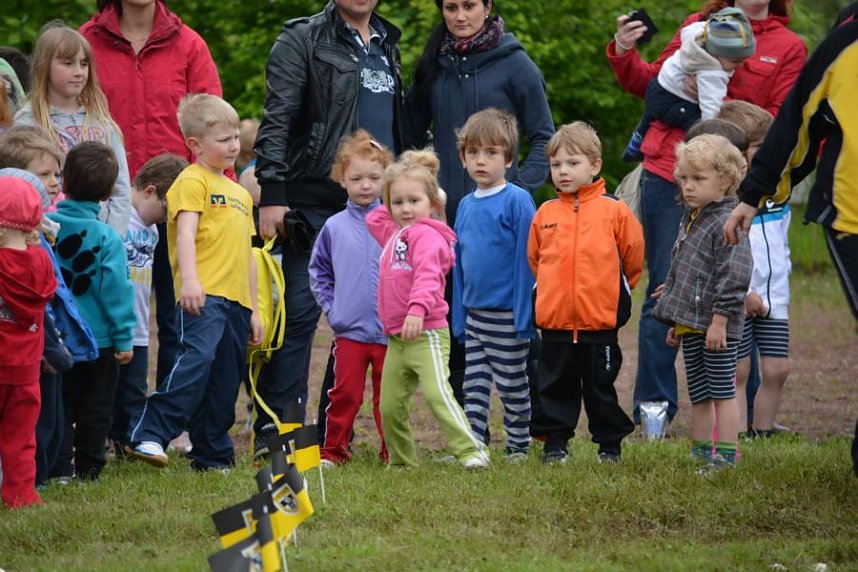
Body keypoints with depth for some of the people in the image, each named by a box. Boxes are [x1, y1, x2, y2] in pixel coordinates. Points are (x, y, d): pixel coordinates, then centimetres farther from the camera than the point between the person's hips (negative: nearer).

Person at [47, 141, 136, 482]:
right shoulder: (107, 238, -14)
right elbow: (116, 288, -13)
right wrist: (124, 338, -5)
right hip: (100, 338, -2)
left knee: (60, 406, 12)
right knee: (96, 410, 11)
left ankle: (60, 469, 5)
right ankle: (89, 470, 13)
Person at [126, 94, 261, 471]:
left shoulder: (239, 193, 26)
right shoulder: (193, 181, 0)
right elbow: (185, 231, -14)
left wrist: (253, 309, 27)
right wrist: (188, 279, -29)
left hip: (235, 300, 8)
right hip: (203, 297, -8)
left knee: (226, 383, 8)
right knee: (198, 358, -27)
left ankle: (213, 457, 16)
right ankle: (147, 435, -31)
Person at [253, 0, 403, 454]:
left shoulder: (387, 45, 19)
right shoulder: (302, 40, -2)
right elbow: (276, 120, -9)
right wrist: (272, 195, -17)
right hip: (315, 204, -6)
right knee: (299, 312, -9)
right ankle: (275, 429, -7)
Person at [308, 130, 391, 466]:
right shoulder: (335, 228, 3)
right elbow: (318, 271, 14)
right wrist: (330, 308, 5)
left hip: (390, 331, -1)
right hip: (350, 330, 1)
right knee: (345, 393, 1)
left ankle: (392, 451, 15)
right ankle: (333, 449, 10)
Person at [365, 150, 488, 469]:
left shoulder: (426, 235, -11)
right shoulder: (393, 233, 18)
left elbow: (427, 275, -27)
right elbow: (373, 219, 39)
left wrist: (417, 309, -42)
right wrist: (391, 209, 24)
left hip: (426, 333, -9)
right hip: (396, 337, 9)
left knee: (437, 393, -21)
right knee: (390, 405, 9)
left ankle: (471, 452, -23)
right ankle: (401, 462, 22)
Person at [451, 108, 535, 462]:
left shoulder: (517, 201, -11)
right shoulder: (466, 206, 8)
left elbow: (526, 260, -13)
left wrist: (525, 316, -16)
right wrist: (458, 318, 13)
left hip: (507, 314, -6)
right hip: (474, 312, 6)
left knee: (512, 386, 5)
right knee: (474, 386, 6)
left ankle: (518, 448, 17)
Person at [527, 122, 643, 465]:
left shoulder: (613, 210, -4)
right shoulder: (545, 214, 3)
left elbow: (633, 257, 5)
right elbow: (534, 259, 17)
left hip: (600, 321, -2)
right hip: (554, 320, 2)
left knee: (601, 386, 7)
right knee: (555, 386, 8)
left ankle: (610, 445, 18)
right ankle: (554, 443, 17)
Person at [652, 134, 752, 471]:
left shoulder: (727, 223, -15)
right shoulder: (691, 219, 16)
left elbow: (736, 273, -22)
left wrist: (720, 319, -23)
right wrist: (676, 321, 26)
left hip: (716, 328, -9)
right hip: (691, 325, 9)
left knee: (722, 393, -4)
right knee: (699, 396, 14)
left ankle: (726, 457, -2)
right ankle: (700, 454, 21)